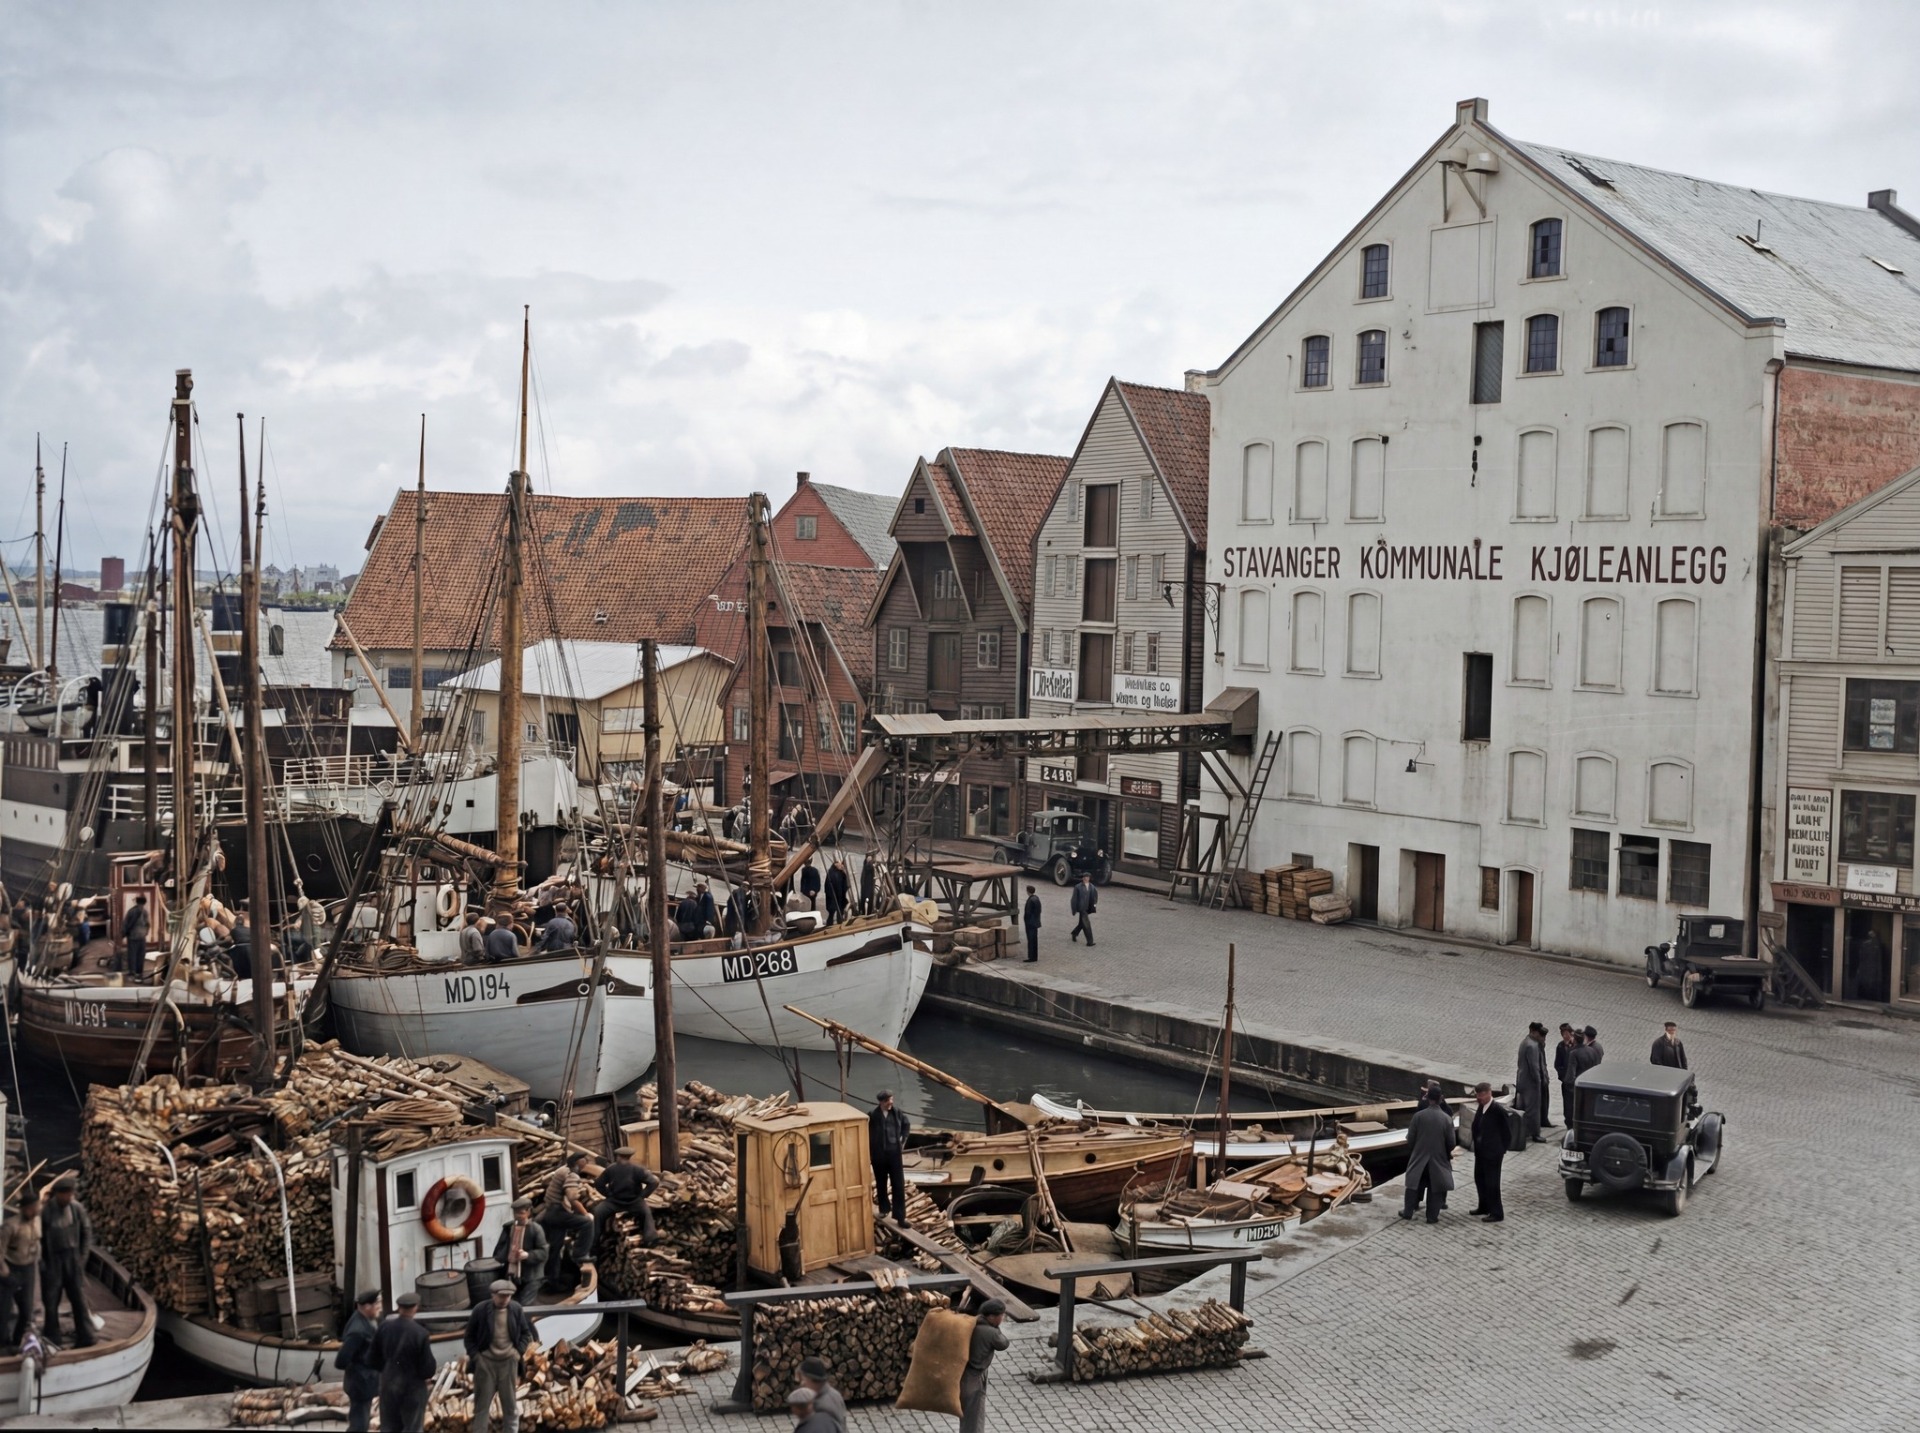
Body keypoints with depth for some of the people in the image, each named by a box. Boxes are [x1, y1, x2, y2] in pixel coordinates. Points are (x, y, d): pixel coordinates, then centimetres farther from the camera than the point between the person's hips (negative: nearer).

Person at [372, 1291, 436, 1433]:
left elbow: (373, 1360, 2)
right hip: (412, 1387, -4)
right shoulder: (420, 1333, -20)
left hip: (388, 1386, 4)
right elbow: (428, 1369, -16)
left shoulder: (384, 1328, -8)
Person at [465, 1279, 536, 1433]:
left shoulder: (516, 1309, -5)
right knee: (482, 1403, 5)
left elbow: (526, 1333, 9)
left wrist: (519, 1351, -4)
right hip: (485, 1361, -2)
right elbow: (469, 1336, 0)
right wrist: (475, 1355, -9)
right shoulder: (481, 1309, -11)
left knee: (510, 1403, 11)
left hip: (509, 1361, 2)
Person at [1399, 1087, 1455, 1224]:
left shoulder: (1418, 1115, -11)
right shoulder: (1447, 1118, -10)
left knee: (1414, 1184, 14)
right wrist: (1448, 1154, 15)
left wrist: (1411, 1152, 13)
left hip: (1419, 1156, 1)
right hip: (1438, 1157, -1)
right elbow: (1451, 1142, -6)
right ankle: (1432, 1216, 10)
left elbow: (1410, 1138, -5)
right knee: (1435, 1187, 8)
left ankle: (1408, 1211, 21)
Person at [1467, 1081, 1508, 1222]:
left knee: (1492, 1182, -2)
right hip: (1480, 1151, 8)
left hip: (1492, 1153, -8)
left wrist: (1502, 1150, -5)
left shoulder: (1498, 1111, -18)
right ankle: (1484, 1207, 33)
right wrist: (1476, 1145, 4)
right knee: (1479, 1179, 17)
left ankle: (1497, 1213, 8)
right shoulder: (1480, 1107, 4)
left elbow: (1505, 1132, -10)